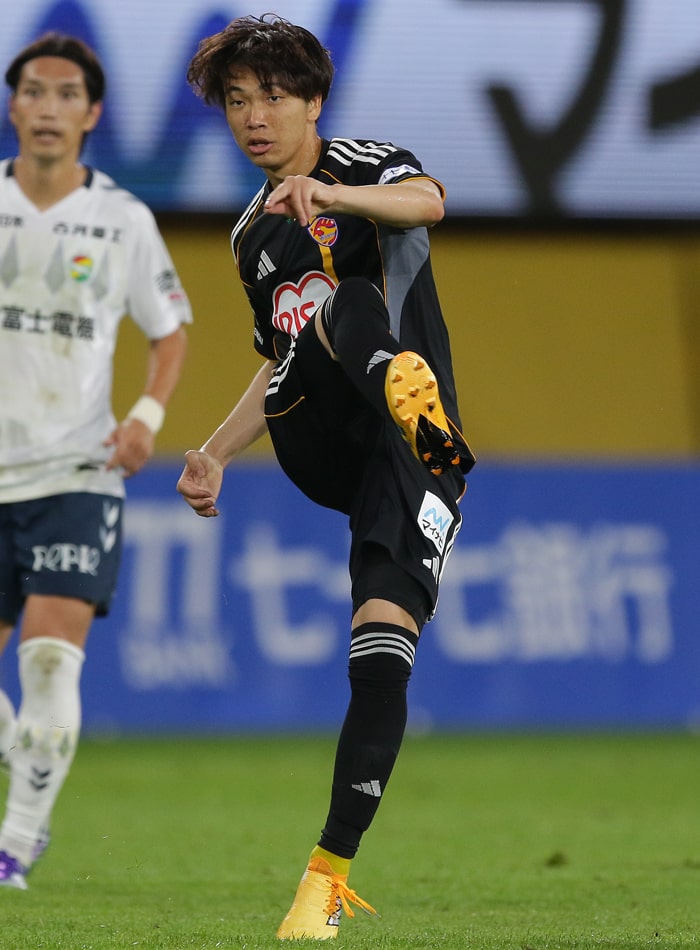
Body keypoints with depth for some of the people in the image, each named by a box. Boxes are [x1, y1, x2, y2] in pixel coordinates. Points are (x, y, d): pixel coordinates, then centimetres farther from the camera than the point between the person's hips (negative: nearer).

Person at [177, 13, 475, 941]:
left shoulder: (363, 164, 5)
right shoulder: (255, 233, 23)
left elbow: (427, 201, -19)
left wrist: (333, 195, -39)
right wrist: (216, 453, 17)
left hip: (413, 451, -4)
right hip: (318, 446, 4)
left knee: (382, 652, -18)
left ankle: (329, 872, -12)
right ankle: (398, 377, -57)